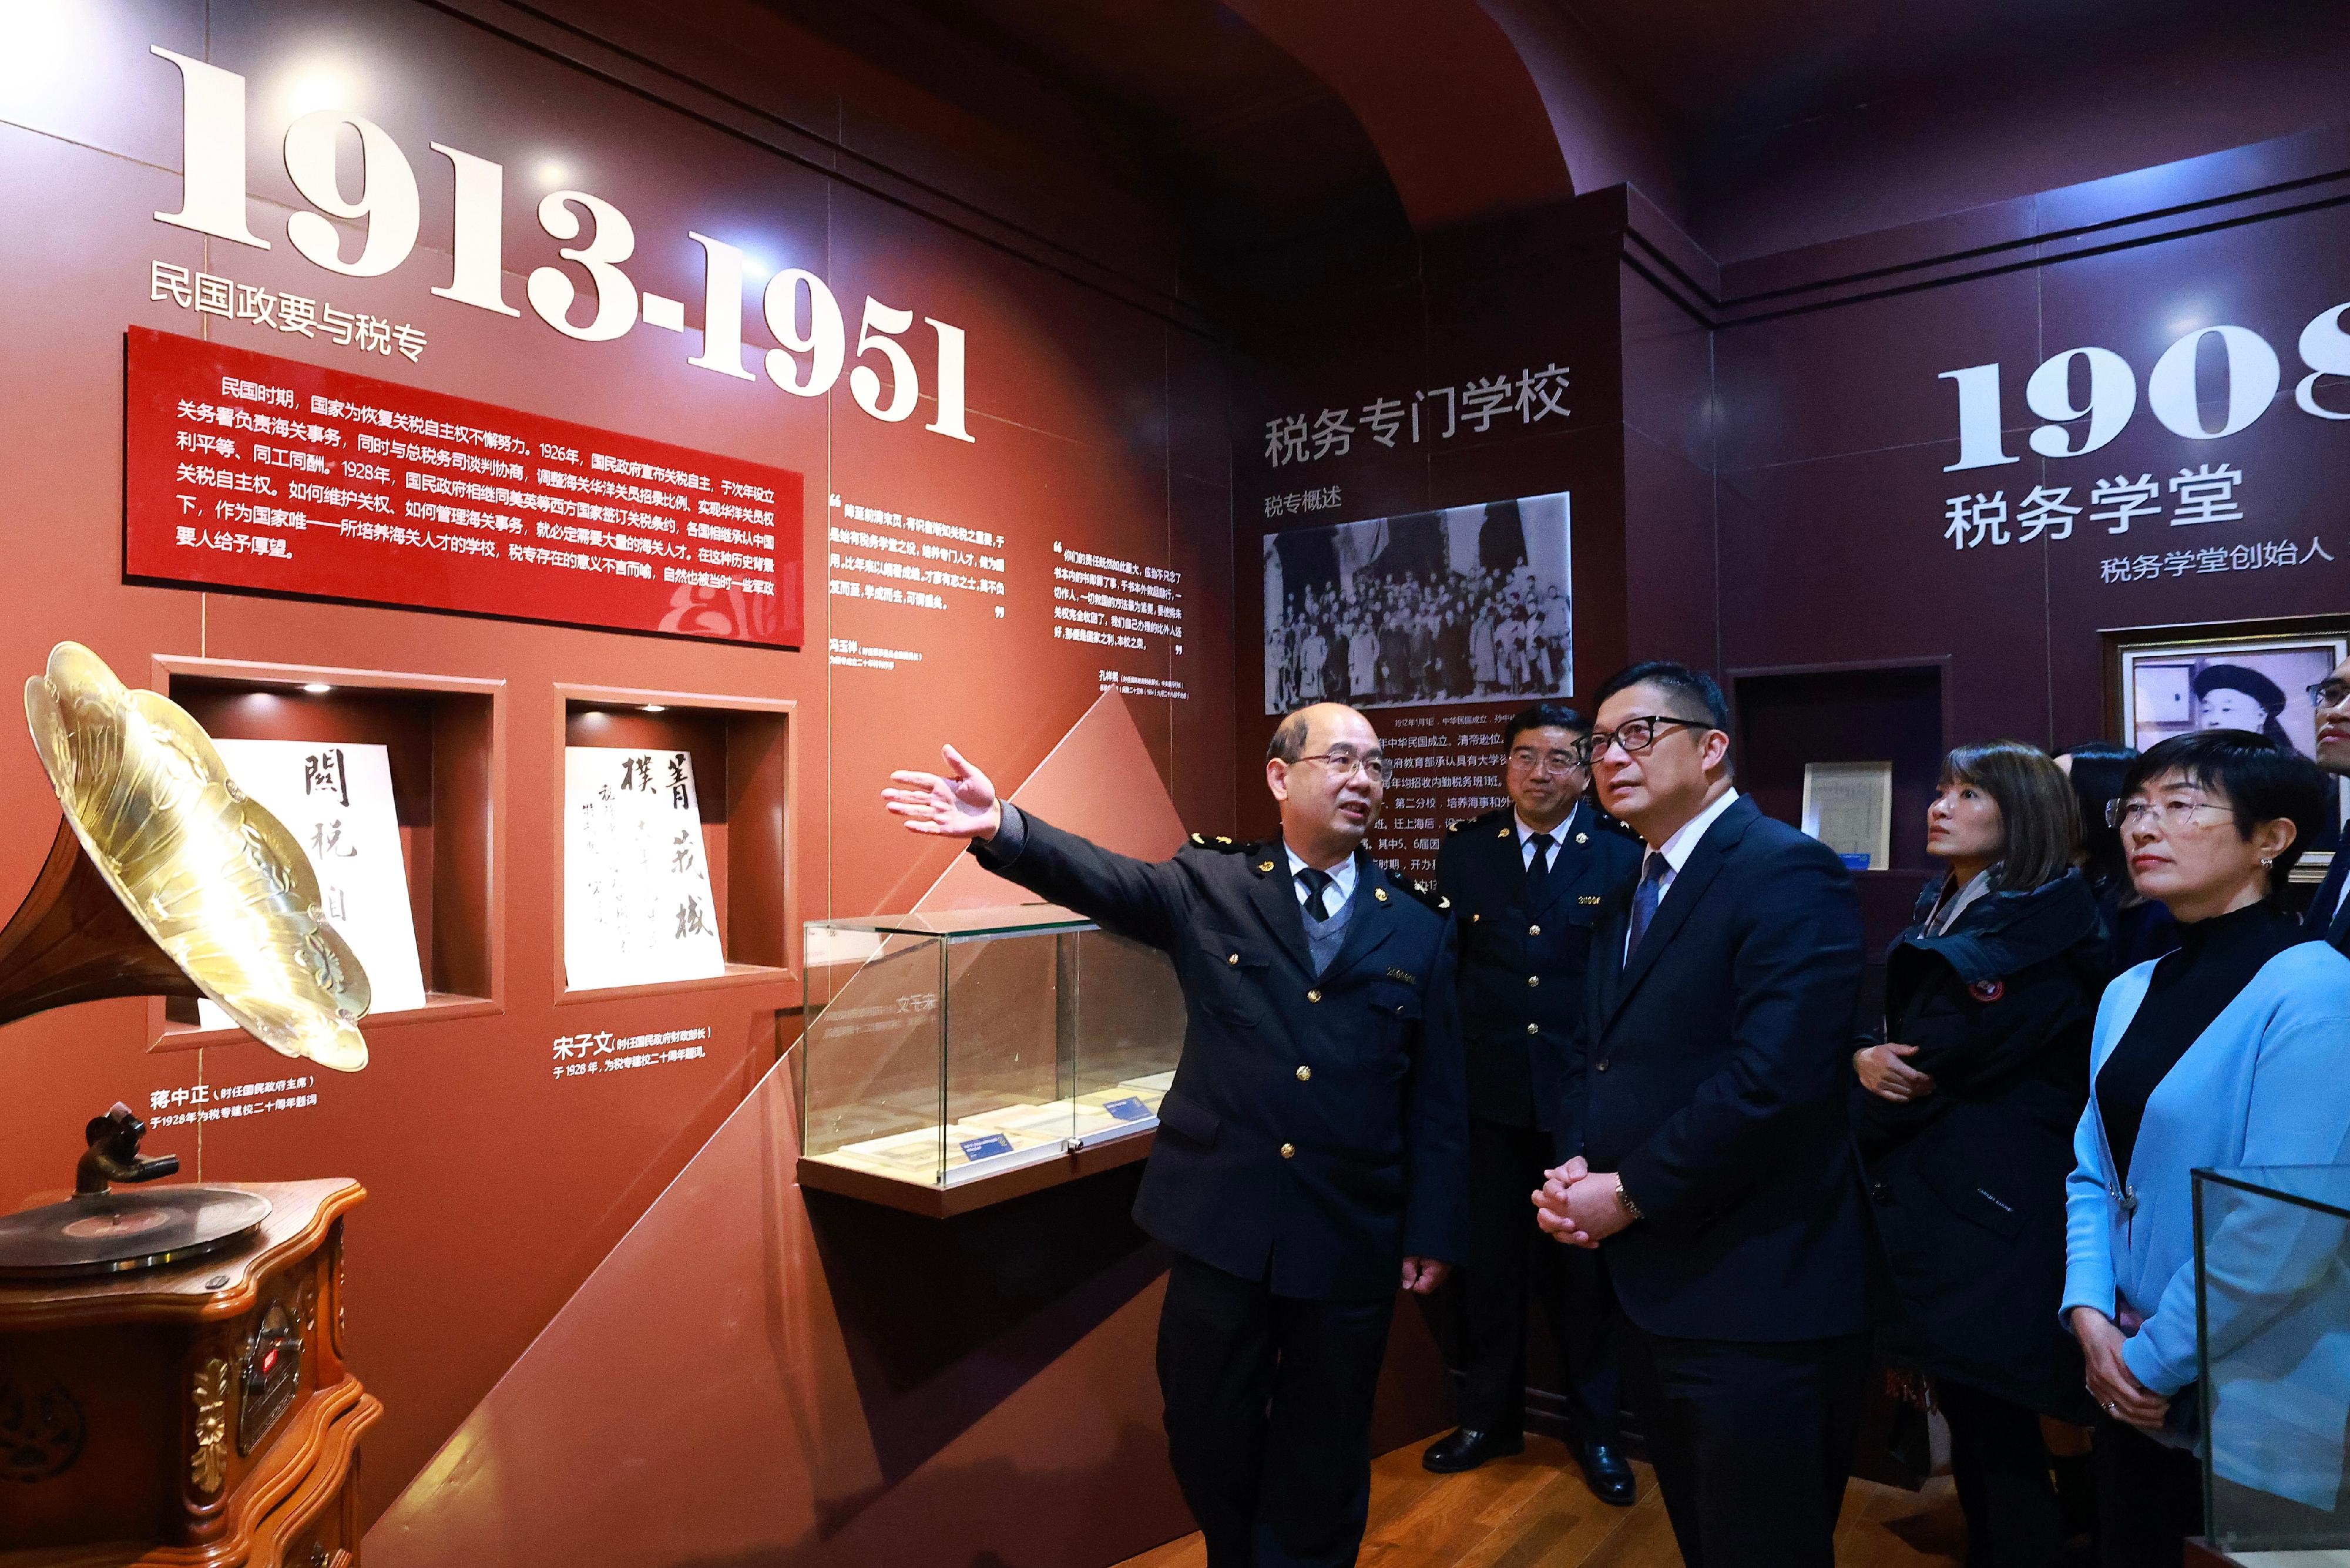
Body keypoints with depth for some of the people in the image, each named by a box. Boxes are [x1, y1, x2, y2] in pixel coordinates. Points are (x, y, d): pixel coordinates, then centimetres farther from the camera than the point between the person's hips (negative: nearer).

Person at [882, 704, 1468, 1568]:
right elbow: (1108, 880, -18)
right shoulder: (1209, 886, -1)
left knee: (1323, 1450, 15)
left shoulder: (1419, 930, 3)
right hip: (1222, 1219, 0)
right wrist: (1005, 829, -37)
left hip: (1352, 1237, 1)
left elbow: (1439, 1098, 4)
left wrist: (1435, 1232, 2)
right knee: (1208, 1432, 15)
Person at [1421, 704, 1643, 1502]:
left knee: (1584, 1265, 11)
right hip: (1487, 1090, 2)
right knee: (1486, 1259, 13)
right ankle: (1489, 1416, 33)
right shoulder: (1463, 852, 3)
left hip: (1585, 1096, -2)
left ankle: (1596, 1430, 32)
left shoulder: (1624, 857, -4)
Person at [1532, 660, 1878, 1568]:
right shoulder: (1627, 896, 14)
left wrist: (1630, 1193, -17)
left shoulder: (1787, 872, -15)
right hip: (1655, 1289, 8)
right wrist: (1576, 1169, -3)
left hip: (1760, 1299, -8)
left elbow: (1774, 1078, -25)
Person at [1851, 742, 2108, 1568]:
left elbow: (1942, 1061, -18)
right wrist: (1867, 1061, -12)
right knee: (1968, 1413, 17)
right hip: (1933, 1193, 8)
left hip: (1993, 1208, -8)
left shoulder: (2040, 927, -14)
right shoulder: (1940, 913, 13)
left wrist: (1865, 1096, -4)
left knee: (1993, 1426, 1)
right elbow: (1902, 1038, 10)